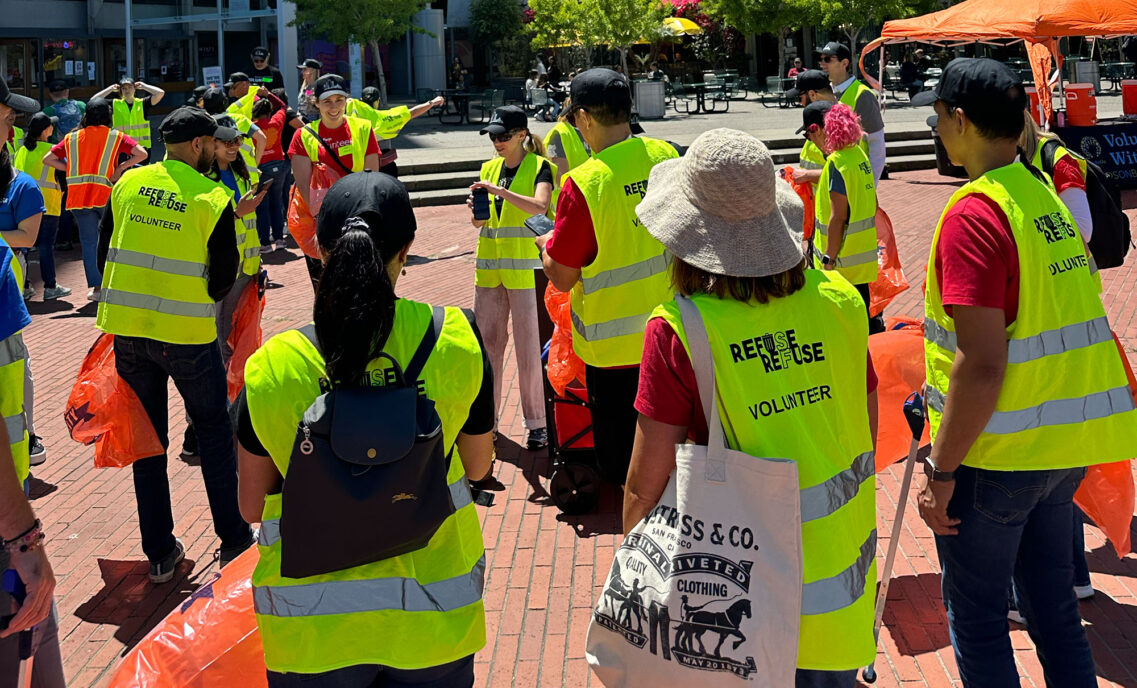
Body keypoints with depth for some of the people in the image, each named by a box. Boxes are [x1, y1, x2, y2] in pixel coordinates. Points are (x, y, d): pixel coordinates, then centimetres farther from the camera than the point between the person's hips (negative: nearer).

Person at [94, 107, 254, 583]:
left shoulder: (128, 183, 3)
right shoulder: (213, 198, -8)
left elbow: (104, 252, 8)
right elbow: (223, 278, -7)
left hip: (126, 329, 4)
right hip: (186, 333, -4)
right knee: (214, 431, 13)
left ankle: (160, 553, 18)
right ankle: (233, 541, 18)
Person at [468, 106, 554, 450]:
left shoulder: (539, 167, -4)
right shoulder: (489, 168, 12)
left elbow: (540, 206, -23)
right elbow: (479, 222, 13)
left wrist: (500, 191, -30)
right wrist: (475, 209, -8)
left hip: (524, 268, -6)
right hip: (489, 266, 6)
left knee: (528, 349, -2)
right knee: (486, 343, 8)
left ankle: (536, 423, 7)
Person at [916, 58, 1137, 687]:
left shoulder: (973, 214, -19)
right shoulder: (1046, 196, 7)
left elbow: (982, 364, -24)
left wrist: (940, 470, -18)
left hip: (997, 450, -8)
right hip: (1067, 445, 8)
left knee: (975, 611, 8)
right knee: (1050, 596, 20)